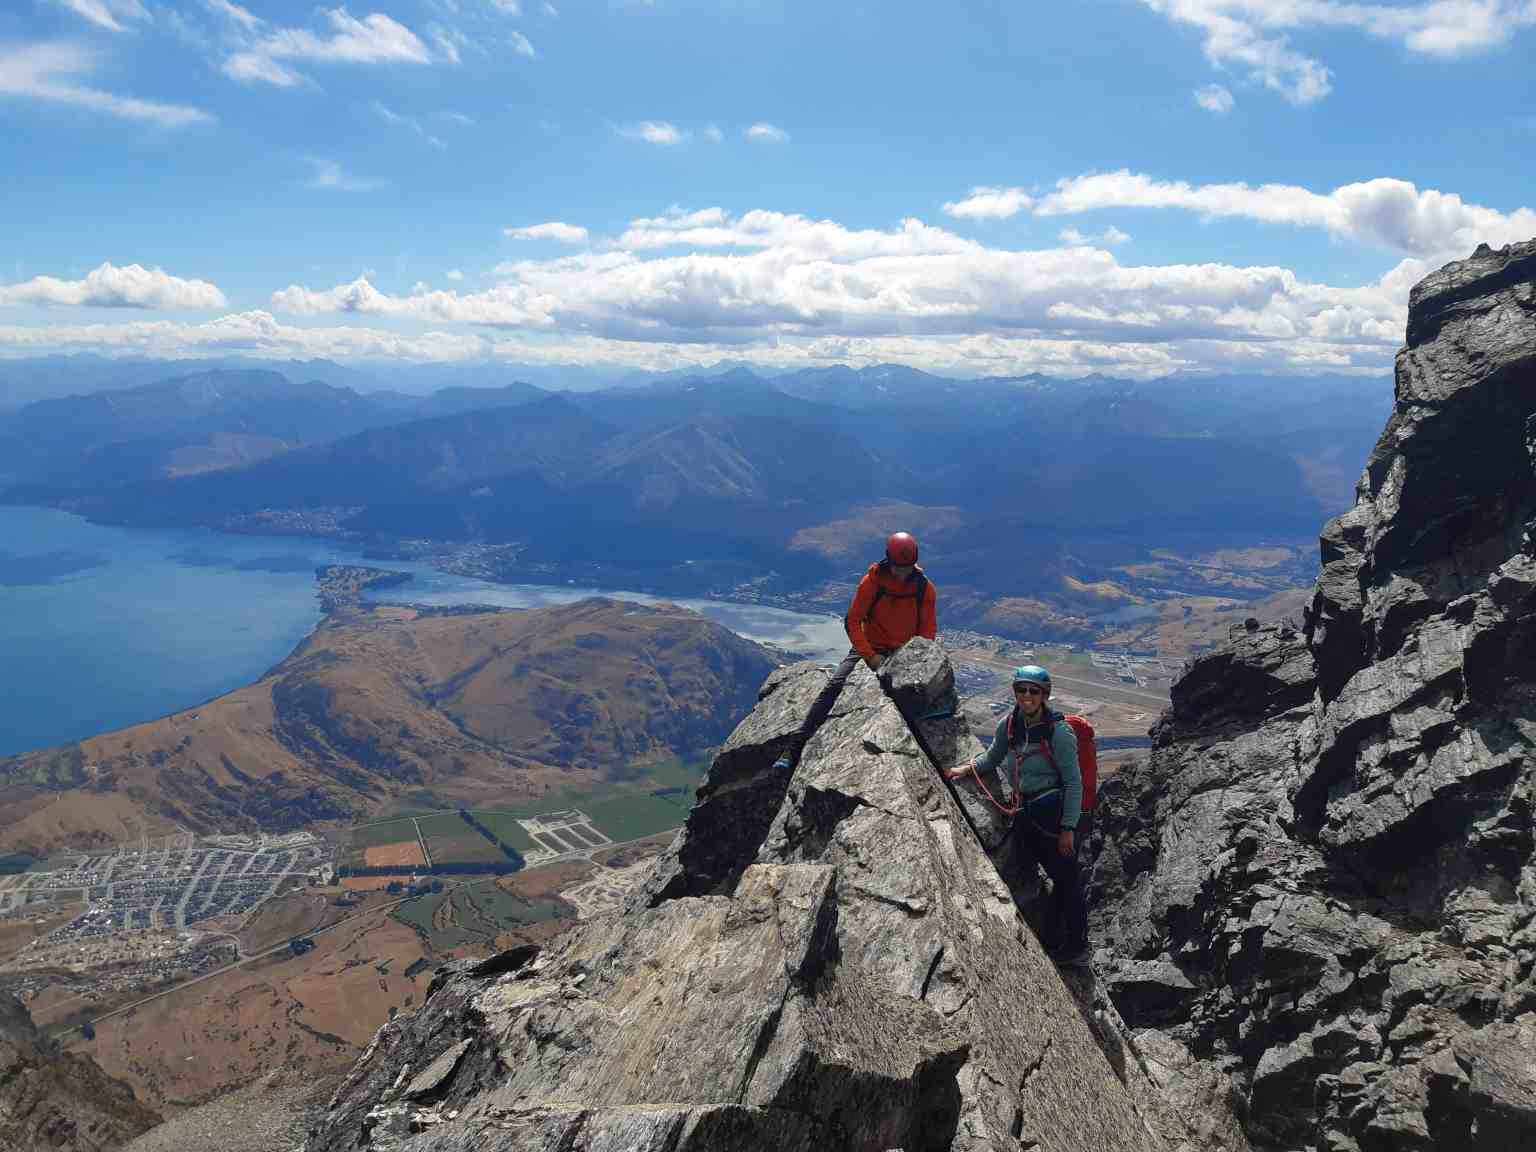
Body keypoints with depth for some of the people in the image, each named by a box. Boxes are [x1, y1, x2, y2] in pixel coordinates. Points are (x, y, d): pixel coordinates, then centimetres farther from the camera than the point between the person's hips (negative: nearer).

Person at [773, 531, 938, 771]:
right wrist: (871, 656, -19)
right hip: (869, 648, -2)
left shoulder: (925, 588, -7)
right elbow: (852, 622, -10)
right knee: (834, 686, -21)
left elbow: (928, 631, 2)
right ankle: (794, 748, -23)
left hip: (905, 654, 2)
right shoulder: (872, 581, -12)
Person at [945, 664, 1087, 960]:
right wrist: (968, 768, 0)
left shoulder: (1059, 732, -18)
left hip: (1057, 813, -6)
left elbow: (1074, 783, -15)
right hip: (1027, 812, 6)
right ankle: (1053, 940, 36)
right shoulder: (1008, 725, -1)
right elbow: (992, 758, 18)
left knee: (1068, 881, 8)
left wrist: (1068, 829, -16)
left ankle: (1077, 944, 26)